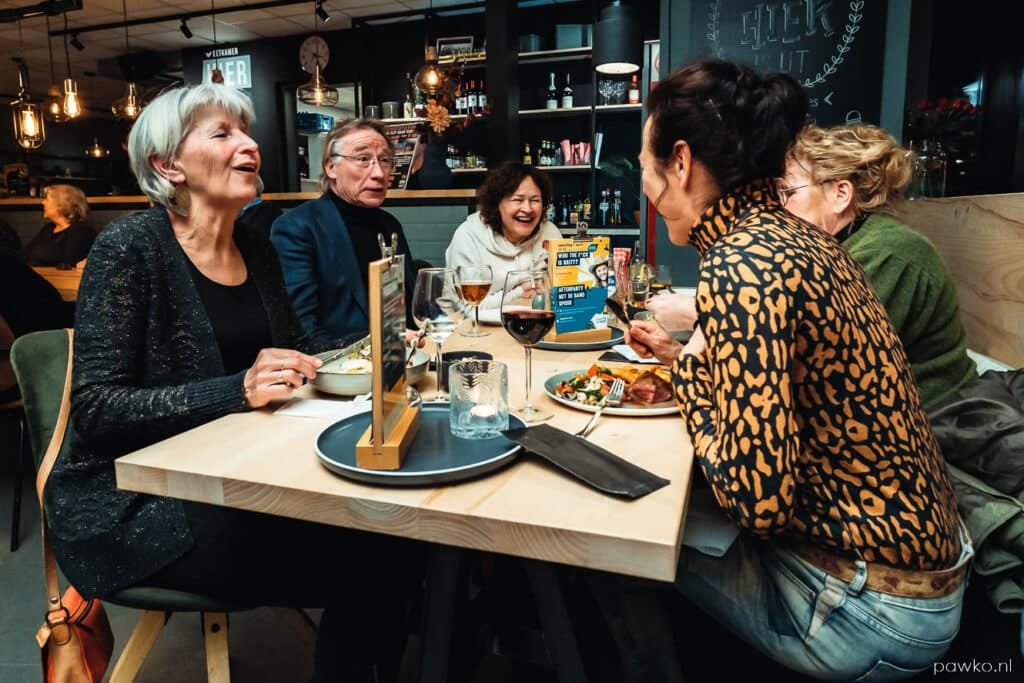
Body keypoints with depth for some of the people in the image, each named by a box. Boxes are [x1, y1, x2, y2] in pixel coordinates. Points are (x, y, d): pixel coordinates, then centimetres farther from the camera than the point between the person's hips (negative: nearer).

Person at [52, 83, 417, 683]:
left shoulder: (257, 249, 7)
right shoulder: (131, 247, -12)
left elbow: (291, 350, 17)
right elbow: (96, 411, -17)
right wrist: (238, 391, -29)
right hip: (132, 504, -6)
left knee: (388, 539, -14)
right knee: (354, 572, -22)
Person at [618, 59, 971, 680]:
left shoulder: (739, 267, -27)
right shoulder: (797, 236, 3)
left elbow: (759, 499, -28)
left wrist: (690, 374, -14)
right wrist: (686, 354, 11)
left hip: (870, 612, -8)